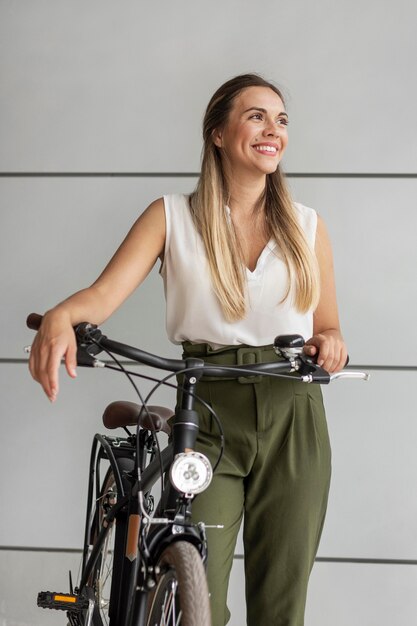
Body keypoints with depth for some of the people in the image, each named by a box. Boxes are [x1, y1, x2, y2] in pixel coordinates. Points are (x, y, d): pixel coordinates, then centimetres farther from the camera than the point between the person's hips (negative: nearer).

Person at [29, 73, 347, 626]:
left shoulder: (307, 225, 10)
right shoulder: (173, 216, 3)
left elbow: (328, 326, 16)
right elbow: (106, 291, -9)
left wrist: (330, 342, -9)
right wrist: (60, 316, -32)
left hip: (293, 419, 2)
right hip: (208, 413, -2)